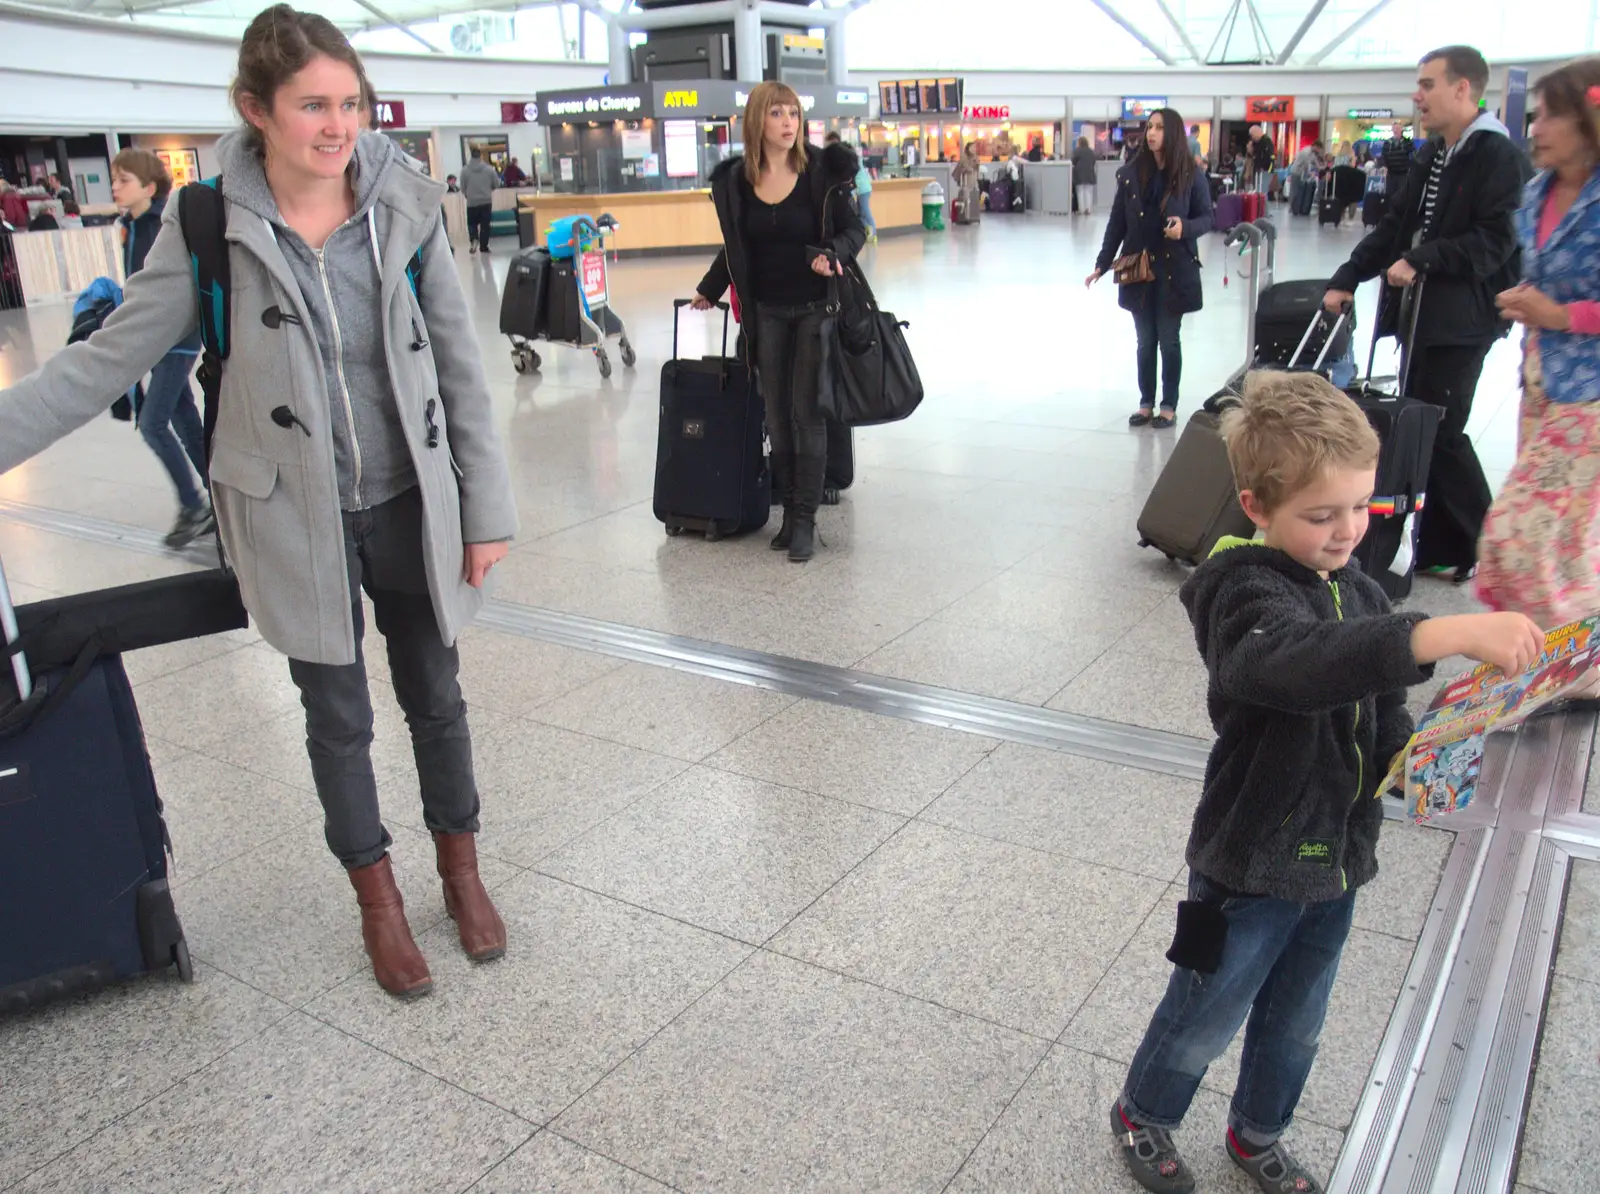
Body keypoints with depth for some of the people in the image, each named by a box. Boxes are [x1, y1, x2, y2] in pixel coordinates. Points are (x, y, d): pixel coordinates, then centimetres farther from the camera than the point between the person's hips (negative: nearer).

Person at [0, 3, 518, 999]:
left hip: (411, 506, 1)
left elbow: (461, 364, -3)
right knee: (338, 718, 13)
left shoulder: (406, 208, -7)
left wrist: (487, 507, -3)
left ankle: (462, 869, 38)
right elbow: (106, 361, -4)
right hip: (296, 522, -1)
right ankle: (379, 899, 35)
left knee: (436, 698, 15)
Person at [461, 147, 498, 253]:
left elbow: (462, 188, 1)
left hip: (472, 202, 0)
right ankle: (483, 246, 9)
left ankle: (474, 239, -12)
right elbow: (496, 184, 4)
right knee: (485, 225, 8)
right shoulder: (489, 169, -4)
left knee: (472, 223, 13)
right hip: (486, 201, 0)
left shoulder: (465, 170, -5)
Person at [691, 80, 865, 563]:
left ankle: (805, 519, 6)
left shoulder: (822, 169, -8)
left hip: (815, 309, -3)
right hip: (766, 312, 3)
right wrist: (708, 291, 24)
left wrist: (834, 252, -24)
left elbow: (854, 229, -3)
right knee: (777, 415, 8)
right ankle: (788, 509, 19)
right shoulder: (735, 179, 1)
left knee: (807, 413, -2)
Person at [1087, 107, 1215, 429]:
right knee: (1145, 341, 9)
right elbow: (1117, 223, 5)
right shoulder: (1130, 173, 2)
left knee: (1168, 339, 4)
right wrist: (1102, 265, 1)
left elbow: (1207, 218, 1)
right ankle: (1146, 403, 21)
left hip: (1175, 270, -2)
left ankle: (1169, 406, 14)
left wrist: (1185, 227, -21)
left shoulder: (1191, 176, -5)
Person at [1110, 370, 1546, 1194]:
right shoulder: (1245, 591, -24)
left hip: (1337, 858, 7)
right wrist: (1451, 633, -55)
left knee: (1295, 1028, 25)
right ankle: (1141, 1117, 43)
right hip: (1252, 866, -7)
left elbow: (1383, 718, 11)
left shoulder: (1362, 594, 0)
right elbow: (1295, 663, -47)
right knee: (1206, 1019, 15)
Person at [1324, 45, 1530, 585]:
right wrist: (1346, 280, 11)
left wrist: (1420, 261, -22)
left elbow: (1495, 240, -18)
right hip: (1422, 312, 8)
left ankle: (1487, 552, 10)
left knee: (1441, 430, -6)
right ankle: (1441, 549, 19)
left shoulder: (1498, 155, -10)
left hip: (1463, 319, -8)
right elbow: (1394, 225, 18)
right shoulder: (1432, 156, 17)